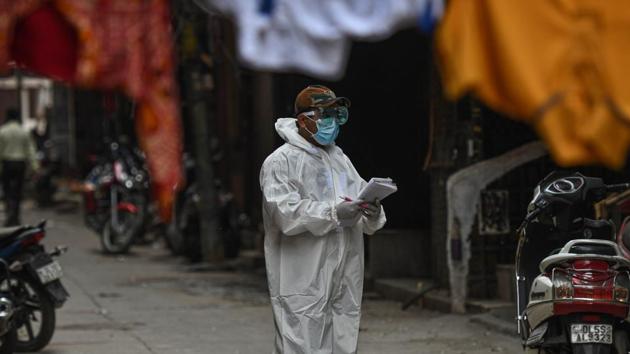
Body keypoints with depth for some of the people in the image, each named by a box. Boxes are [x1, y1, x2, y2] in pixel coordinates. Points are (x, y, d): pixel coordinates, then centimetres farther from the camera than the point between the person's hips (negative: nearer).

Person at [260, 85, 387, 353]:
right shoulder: (282, 161, -5)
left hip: (345, 281, 7)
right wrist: (334, 213, -24)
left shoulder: (341, 160, 20)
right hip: (304, 283, -7)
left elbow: (362, 197, 15)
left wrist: (373, 214, -9)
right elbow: (284, 212, -17)